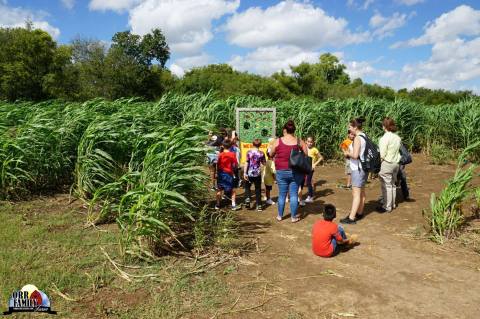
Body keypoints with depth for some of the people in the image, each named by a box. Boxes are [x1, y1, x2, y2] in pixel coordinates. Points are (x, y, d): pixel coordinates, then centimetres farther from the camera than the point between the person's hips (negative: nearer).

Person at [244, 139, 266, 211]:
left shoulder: (249, 152, -7)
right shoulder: (261, 153, -3)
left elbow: (246, 163, -10)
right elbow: (264, 163, 4)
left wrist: (244, 173, -8)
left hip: (249, 173, -1)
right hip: (257, 173, 1)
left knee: (247, 187, 18)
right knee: (258, 189, 9)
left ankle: (247, 199, -6)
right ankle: (259, 205, 9)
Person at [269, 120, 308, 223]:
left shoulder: (278, 141, -7)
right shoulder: (299, 141, -3)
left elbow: (271, 154, 4)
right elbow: (306, 155, 3)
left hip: (281, 172, 0)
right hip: (296, 172, 1)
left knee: (282, 194, 11)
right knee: (294, 194, 8)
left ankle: (280, 215, 24)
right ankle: (294, 217, 15)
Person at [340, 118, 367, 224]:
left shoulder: (357, 138, -18)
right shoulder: (364, 136, 10)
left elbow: (355, 155, -25)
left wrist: (347, 153, -7)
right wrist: (349, 153, 9)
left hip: (358, 169, -10)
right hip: (363, 167, 10)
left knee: (356, 193, -9)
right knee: (361, 192, 18)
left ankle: (351, 218, -7)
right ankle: (359, 213, 31)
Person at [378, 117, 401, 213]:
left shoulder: (385, 138, -17)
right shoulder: (398, 138, 5)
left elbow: (382, 155, -17)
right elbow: (399, 151, 10)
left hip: (386, 164, -7)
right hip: (396, 163, 8)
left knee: (387, 185, 0)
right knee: (392, 184, 17)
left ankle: (387, 207, 7)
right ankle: (392, 204, 28)